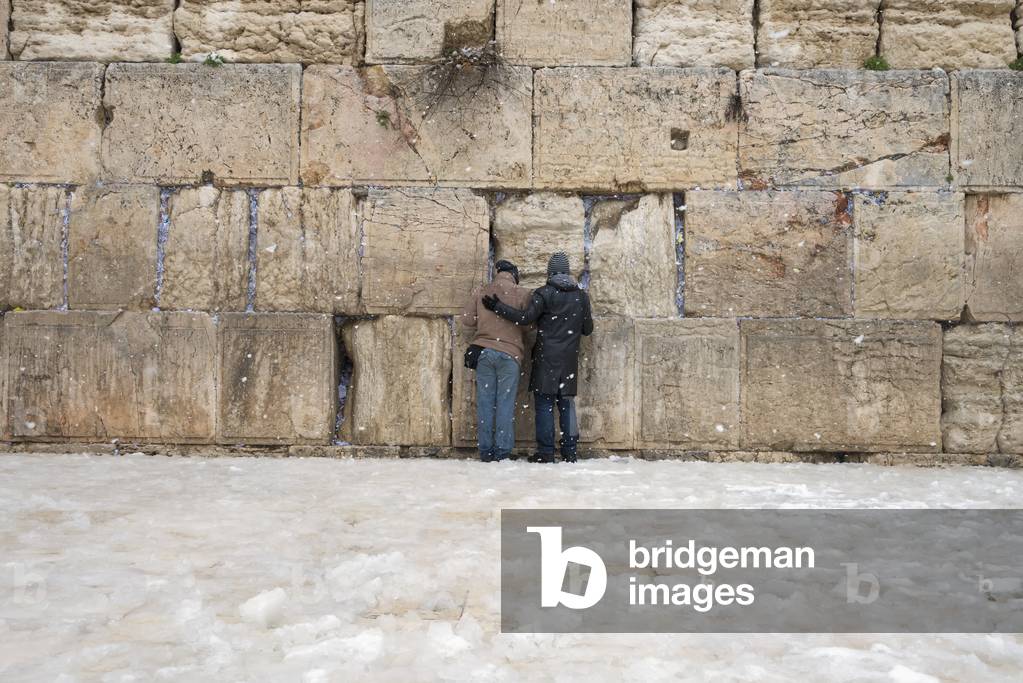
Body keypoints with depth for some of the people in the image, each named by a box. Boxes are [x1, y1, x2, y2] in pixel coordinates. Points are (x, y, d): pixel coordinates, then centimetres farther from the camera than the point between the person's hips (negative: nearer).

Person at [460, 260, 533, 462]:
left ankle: (486, 451, 7)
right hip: (510, 353, -2)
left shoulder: (480, 292, 7)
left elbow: (467, 319, 5)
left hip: (484, 351, 3)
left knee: (485, 402, 6)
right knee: (505, 403, 2)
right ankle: (502, 451, 1)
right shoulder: (522, 293, 0)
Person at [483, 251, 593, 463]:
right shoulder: (581, 296, 8)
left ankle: (545, 452, -2)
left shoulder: (544, 294, -6)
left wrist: (497, 306, -8)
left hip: (546, 358, -4)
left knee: (545, 403, 0)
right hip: (569, 360, 4)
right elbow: (588, 329, 13)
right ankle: (569, 452, 8)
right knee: (567, 404, 8)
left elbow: (525, 317, -16)